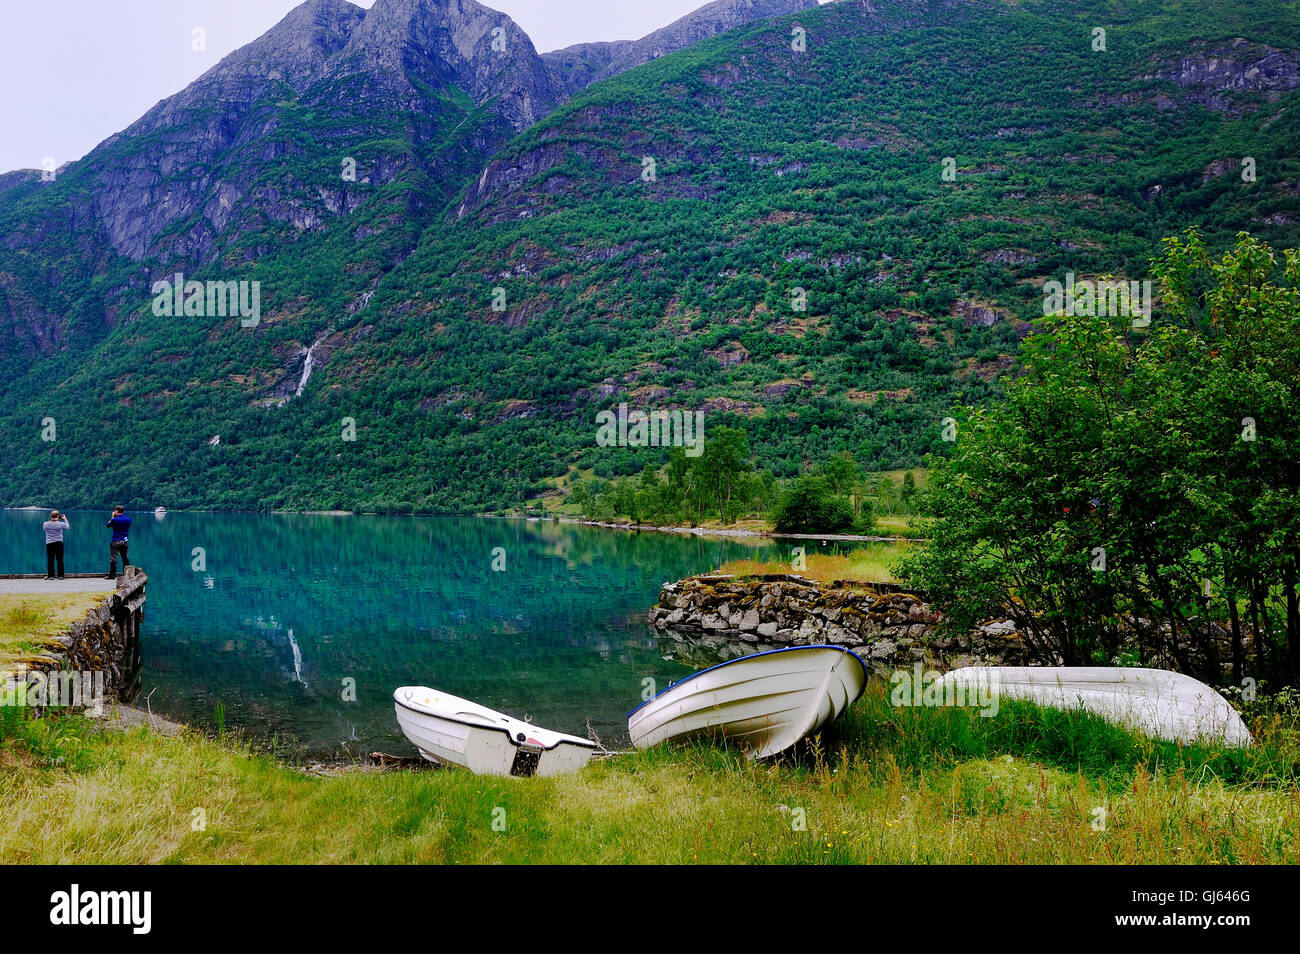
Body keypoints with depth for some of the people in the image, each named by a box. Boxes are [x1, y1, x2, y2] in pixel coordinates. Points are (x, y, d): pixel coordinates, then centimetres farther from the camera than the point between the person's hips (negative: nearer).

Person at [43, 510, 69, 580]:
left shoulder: (45, 524, -5)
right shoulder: (61, 524, -9)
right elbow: (67, 527, 11)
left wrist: (51, 519, 17)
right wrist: (65, 519, 20)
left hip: (49, 543, 1)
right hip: (59, 543, -1)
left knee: (50, 560, 5)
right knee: (60, 560, 4)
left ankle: (50, 575, 5)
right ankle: (60, 575, 6)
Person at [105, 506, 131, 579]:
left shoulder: (115, 519, -12)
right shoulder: (128, 519, 3)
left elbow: (108, 525, 4)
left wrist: (112, 517, 11)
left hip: (116, 541, -6)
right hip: (124, 541, 6)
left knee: (113, 558, -4)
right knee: (125, 558, 14)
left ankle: (112, 575, -6)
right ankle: (126, 574, 20)